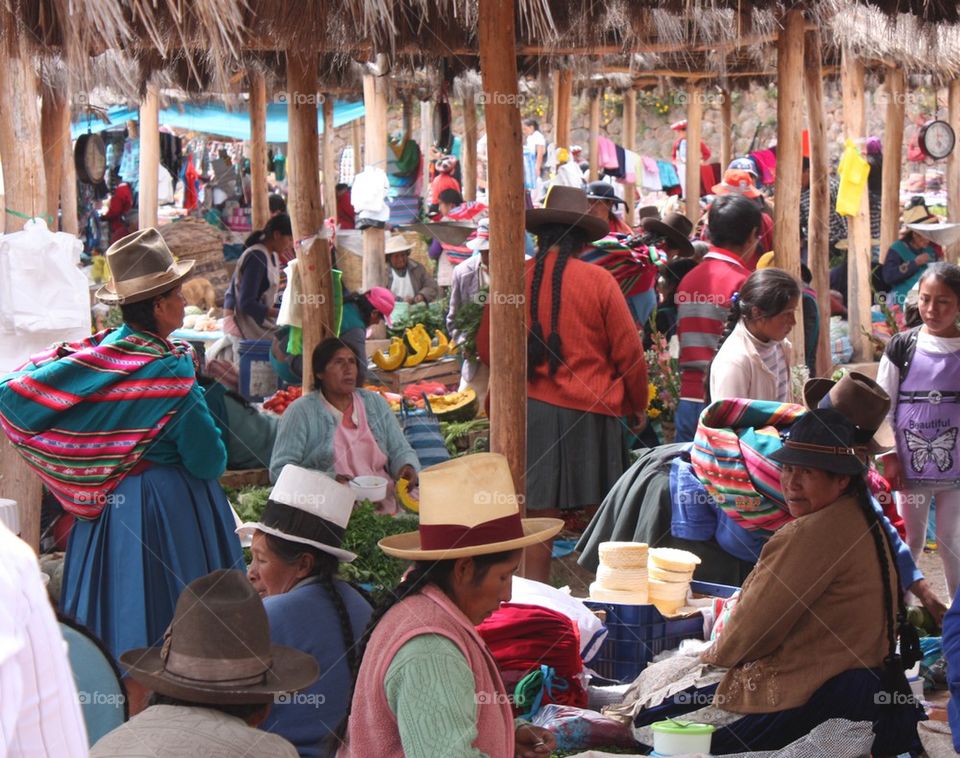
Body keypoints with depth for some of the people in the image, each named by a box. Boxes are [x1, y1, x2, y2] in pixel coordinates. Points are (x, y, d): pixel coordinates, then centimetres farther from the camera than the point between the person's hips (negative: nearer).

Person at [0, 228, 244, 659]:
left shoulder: (99, 352, -2)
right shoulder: (170, 370, -20)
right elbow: (208, 461, -16)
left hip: (106, 508, 7)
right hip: (171, 509, -7)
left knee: (112, 614, 15)